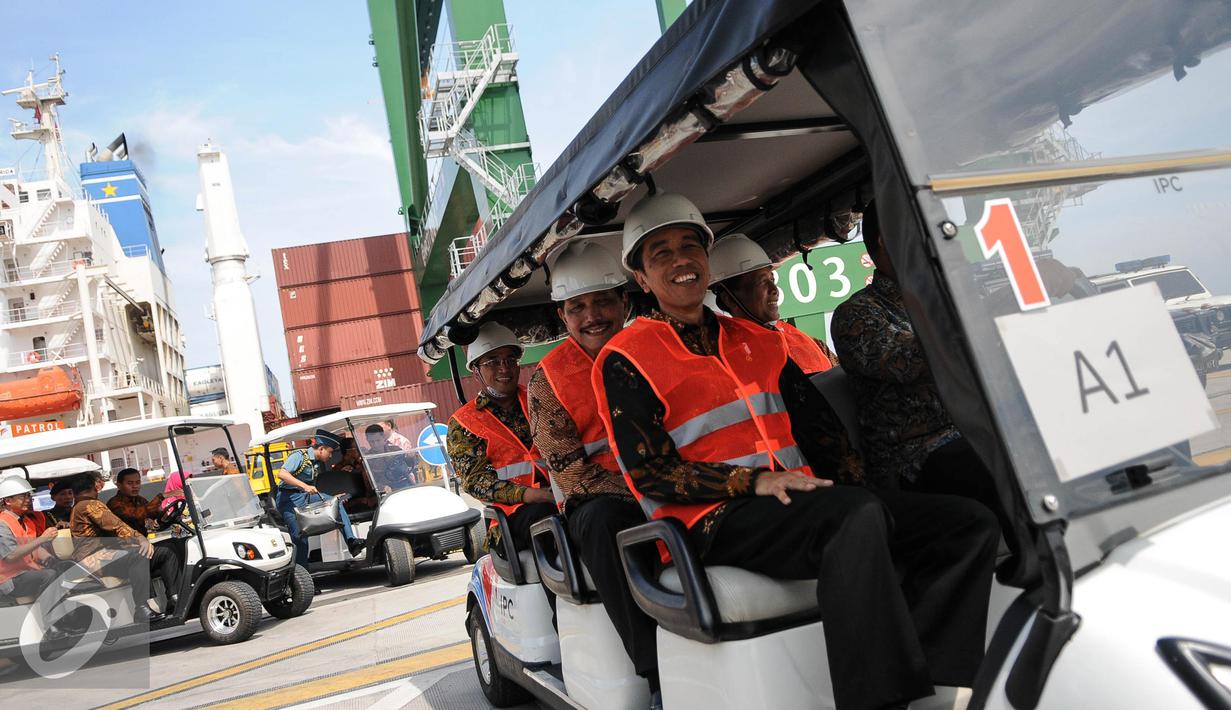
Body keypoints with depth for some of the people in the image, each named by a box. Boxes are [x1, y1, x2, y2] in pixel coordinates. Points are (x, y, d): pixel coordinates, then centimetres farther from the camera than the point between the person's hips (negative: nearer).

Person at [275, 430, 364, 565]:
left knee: (336, 503, -9)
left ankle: (351, 541, -14)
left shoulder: (319, 462, 11)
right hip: (289, 499, -7)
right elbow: (281, 474, -27)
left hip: (307, 495, 8)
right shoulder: (299, 456, -14)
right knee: (300, 537, -14)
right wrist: (305, 486, -35)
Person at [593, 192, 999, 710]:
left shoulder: (758, 341, 22)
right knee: (858, 516, -34)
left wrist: (854, 487, -1)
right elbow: (649, 473, -6)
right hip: (717, 520, -6)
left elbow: (818, 425, 19)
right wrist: (756, 481, -16)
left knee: (969, 523, -10)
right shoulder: (623, 360, 2)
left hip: (800, 503, 7)